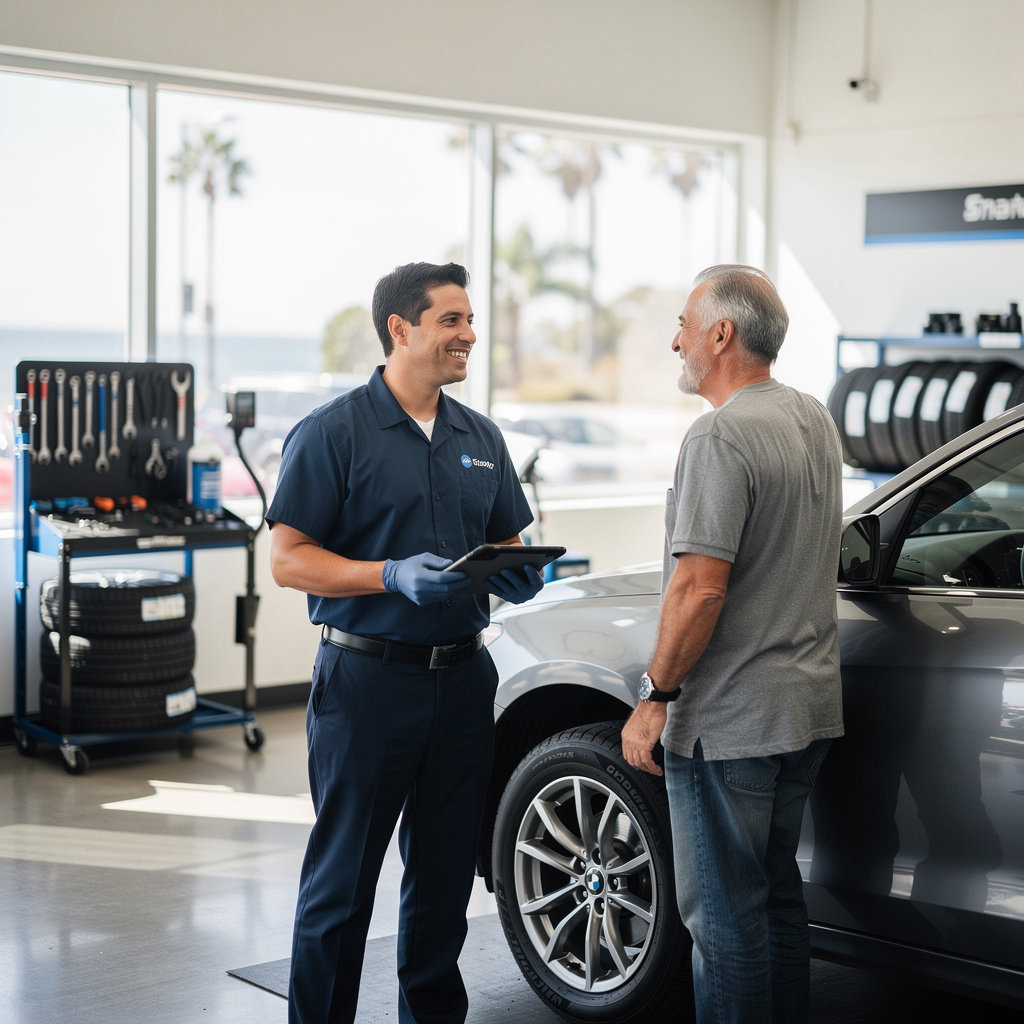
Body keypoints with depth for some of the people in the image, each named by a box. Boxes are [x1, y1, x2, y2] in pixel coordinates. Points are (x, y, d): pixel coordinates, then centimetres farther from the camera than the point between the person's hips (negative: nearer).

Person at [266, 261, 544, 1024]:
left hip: (462, 675, 6)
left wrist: (517, 577, -3)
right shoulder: (333, 432, -6)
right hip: (367, 678, -5)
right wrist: (394, 576, -21)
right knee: (343, 876, 1)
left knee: (445, 873, 13)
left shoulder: (481, 438, 13)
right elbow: (288, 559, -9)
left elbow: (507, 543, 21)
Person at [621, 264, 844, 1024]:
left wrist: (656, 696, -15)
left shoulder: (721, 435, -18)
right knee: (777, 895, 19)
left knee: (724, 911, 0)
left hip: (729, 720, -9)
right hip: (808, 706, 9)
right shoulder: (817, 422, 11)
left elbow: (700, 585, -23)